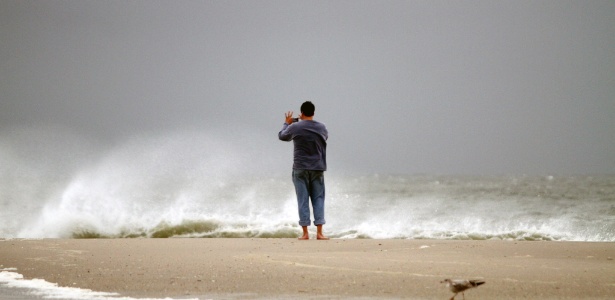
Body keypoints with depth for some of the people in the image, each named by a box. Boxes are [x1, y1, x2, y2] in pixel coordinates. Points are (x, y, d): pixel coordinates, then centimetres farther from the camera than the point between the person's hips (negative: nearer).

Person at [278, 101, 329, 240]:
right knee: (318, 199, 6)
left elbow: (282, 136, 10)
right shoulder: (322, 128, 0)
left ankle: (305, 233, -2)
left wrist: (287, 123, 27)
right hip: (318, 169, 2)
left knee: (303, 200, 1)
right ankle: (319, 232, -1)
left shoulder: (295, 127, -8)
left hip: (300, 169, -2)